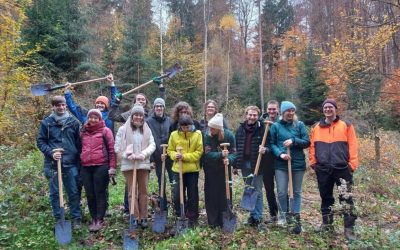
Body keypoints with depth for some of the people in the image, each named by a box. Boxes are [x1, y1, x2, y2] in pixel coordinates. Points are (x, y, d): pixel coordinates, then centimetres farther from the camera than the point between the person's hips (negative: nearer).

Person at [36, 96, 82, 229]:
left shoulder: (73, 122, 5)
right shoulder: (46, 122, 2)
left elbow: (78, 142, 7)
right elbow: (40, 141, 4)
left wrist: (79, 161, 3)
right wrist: (51, 152, -13)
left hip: (71, 164, 0)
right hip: (52, 164, 0)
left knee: (74, 193, 5)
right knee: (54, 193, 8)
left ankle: (76, 219, 18)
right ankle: (58, 219, 22)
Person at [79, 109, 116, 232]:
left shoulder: (105, 131, 0)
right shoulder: (83, 132, 15)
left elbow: (111, 149, -3)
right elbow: (80, 149, 22)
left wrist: (112, 166, -9)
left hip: (101, 167, -5)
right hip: (85, 167, 5)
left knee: (100, 193, 1)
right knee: (90, 194, 9)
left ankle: (100, 219, 9)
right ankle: (93, 219, 20)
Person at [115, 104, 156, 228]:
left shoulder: (147, 129, 8)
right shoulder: (123, 129, 1)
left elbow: (152, 145, 2)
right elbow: (117, 147, -1)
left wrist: (143, 154, -13)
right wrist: (128, 155, -14)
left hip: (143, 164, 2)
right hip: (128, 165, -2)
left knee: (143, 191, 7)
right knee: (132, 192, 2)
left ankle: (143, 217, 17)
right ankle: (135, 218, 11)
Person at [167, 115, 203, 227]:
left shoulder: (197, 134, -5)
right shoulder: (174, 135, -1)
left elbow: (199, 152, -8)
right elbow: (170, 150, 6)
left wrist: (185, 156, -17)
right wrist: (175, 155, -16)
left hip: (193, 169, -1)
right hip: (178, 169, 1)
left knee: (192, 195, 9)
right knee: (177, 195, 3)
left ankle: (192, 218, 25)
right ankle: (180, 216, 26)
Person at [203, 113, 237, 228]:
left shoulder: (229, 135, -13)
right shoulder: (207, 136, -16)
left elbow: (234, 152, -11)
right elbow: (208, 154, -21)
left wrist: (228, 159, -33)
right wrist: (221, 155, -37)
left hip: (224, 169, 1)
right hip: (211, 170, 0)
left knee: (225, 194, 5)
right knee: (211, 195, 3)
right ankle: (213, 222, 16)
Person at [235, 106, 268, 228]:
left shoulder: (262, 128, -7)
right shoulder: (241, 129, 6)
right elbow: (236, 147, 9)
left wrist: (265, 149, -26)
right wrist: (236, 163, 6)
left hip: (257, 164, -4)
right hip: (244, 163, 5)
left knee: (257, 191, 1)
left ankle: (257, 216, 11)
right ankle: (253, 214, 27)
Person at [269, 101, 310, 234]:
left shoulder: (300, 125, 3)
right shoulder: (275, 126, 1)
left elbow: (307, 142, 0)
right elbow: (271, 144, 0)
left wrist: (293, 141, -16)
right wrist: (280, 154, -17)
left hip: (298, 163, 1)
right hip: (281, 164, -1)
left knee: (296, 192, 10)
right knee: (282, 192, -1)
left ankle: (296, 219, 21)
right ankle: (284, 216, 21)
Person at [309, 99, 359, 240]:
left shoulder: (346, 126, 3)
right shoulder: (316, 128, 10)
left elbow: (352, 146, 0)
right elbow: (312, 147, 10)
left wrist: (352, 164, -6)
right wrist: (313, 163, 3)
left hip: (342, 168, -3)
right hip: (323, 169, 3)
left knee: (346, 198, -3)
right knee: (326, 198, 12)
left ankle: (349, 229, 5)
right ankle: (327, 225, 25)